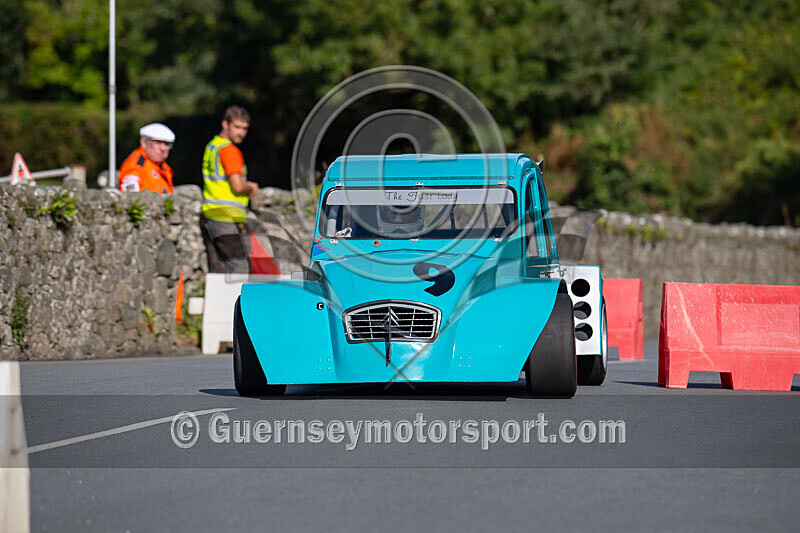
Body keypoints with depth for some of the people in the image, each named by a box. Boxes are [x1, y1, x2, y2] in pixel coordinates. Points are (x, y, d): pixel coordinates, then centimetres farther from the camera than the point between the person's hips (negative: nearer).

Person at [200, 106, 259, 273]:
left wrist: (246, 185, 12)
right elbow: (238, 187, -21)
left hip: (208, 215, 9)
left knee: (217, 270, 8)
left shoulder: (211, 146, 16)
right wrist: (251, 189, 1)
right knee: (239, 268, -8)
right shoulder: (230, 150, -14)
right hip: (228, 219, -9)